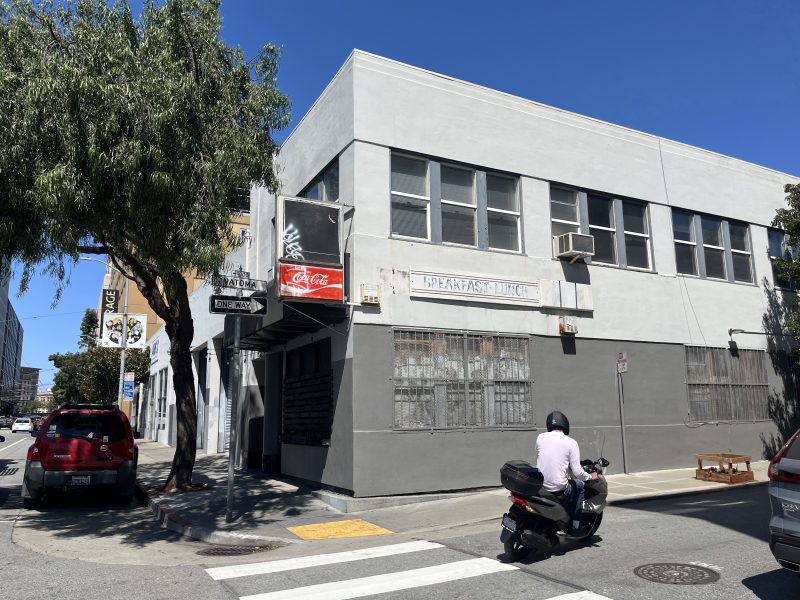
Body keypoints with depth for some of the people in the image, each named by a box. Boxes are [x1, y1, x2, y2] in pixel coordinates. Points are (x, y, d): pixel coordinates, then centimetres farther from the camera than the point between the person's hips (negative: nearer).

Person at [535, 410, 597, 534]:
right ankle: (575, 526, 24)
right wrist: (590, 477, 13)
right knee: (579, 486, 25)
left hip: (539, 487, 4)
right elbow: (577, 472, -9)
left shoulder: (541, 437, 2)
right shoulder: (571, 442, -6)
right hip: (559, 490, -4)